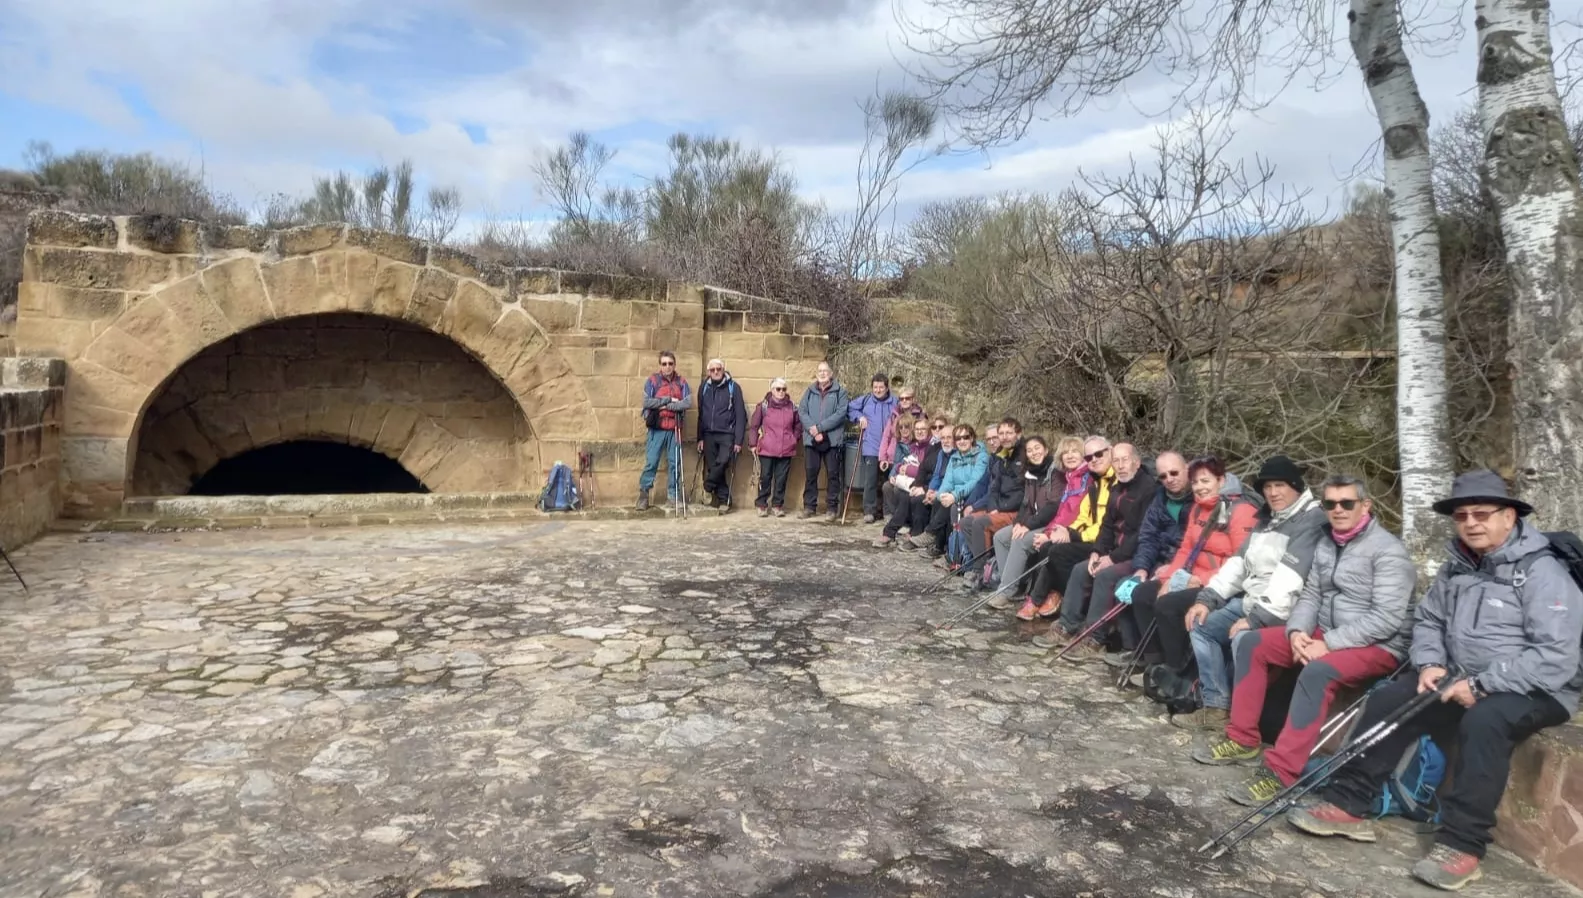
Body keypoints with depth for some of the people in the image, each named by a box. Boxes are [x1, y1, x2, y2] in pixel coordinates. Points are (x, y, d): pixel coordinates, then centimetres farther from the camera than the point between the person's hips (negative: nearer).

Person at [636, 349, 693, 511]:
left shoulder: (681, 382, 6)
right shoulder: (652, 380, 0)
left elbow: (688, 403, -7)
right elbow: (646, 402, -11)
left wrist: (666, 406, -13)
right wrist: (669, 399, -11)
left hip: (674, 429, 2)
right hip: (656, 429, -2)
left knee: (674, 463, 6)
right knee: (651, 462, -3)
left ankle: (674, 495, 14)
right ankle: (643, 494, 5)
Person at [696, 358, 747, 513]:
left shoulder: (733, 387, -4)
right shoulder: (704, 388, 8)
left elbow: (740, 415, -6)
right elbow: (701, 414, 12)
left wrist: (738, 440, -12)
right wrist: (700, 438, 8)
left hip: (727, 434, -4)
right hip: (709, 434, 4)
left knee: (723, 461, -23)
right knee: (712, 467, 2)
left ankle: (708, 487, 0)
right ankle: (724, 499, 11)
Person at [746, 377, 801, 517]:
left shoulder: (791, 407, 7)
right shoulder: (763, 406, -1)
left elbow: (798, 426, 20)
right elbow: (753, 426, 1)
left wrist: (794, 439, 10)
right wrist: (753, 444, -1)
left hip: (786, 450, 2)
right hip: (766, 449, -2)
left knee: (781, 478, 4)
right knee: (765, 477, 2)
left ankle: (778, 505, 14)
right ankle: (761, 505, 12)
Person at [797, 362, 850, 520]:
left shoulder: (840, 391, 2)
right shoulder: (809, 391, 11)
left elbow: (841, 413, -9)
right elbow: (801, 411, 3)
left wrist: (820, 427, -15)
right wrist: (812, 430, -13)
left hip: (832, 439, -3)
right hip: (811, 439, 3)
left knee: (833, 473, 2)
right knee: (810, 473, 6)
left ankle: (832, 508, 10)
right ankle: (809, 506, 15)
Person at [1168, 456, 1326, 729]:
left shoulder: (1310, 522, -14)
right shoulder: (1267, 518, 15)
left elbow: (1289, 579, -24)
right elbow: (1239, 563, 14)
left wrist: (1257, 618, -27)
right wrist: (1207, 598, 2)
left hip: (1280, 612, -9)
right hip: (1250, 601, 9)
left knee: (1242, 639, -31)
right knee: (1201, 625, -1)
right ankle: (1216, 708, -1)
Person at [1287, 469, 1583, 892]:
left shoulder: (1543, 573, -16)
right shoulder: (1457, 567, 7)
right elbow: (1428, 620, 15)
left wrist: (1482, 685, -25)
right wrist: (1430, 664, -5)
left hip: (1536, 690, -7)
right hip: (1465, 683, 7)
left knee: (1484, 721, -36)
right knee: (1389, 700, -8)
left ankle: (1461, 844, -28)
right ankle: (1347, 803, -6)